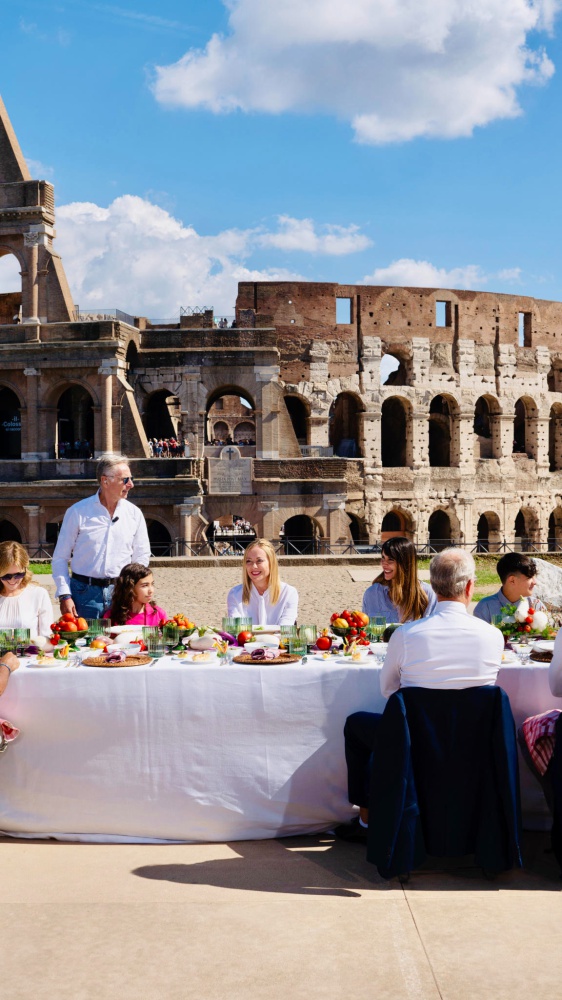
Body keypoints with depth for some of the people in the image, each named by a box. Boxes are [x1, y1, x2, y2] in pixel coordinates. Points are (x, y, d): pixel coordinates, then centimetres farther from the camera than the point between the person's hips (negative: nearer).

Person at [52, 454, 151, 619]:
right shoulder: (78, 512, -1)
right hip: (84, 592, -2)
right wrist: (65, 596, -8)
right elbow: (60, 558, 1)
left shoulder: (134, 513, 6)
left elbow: (142, 556, 13)